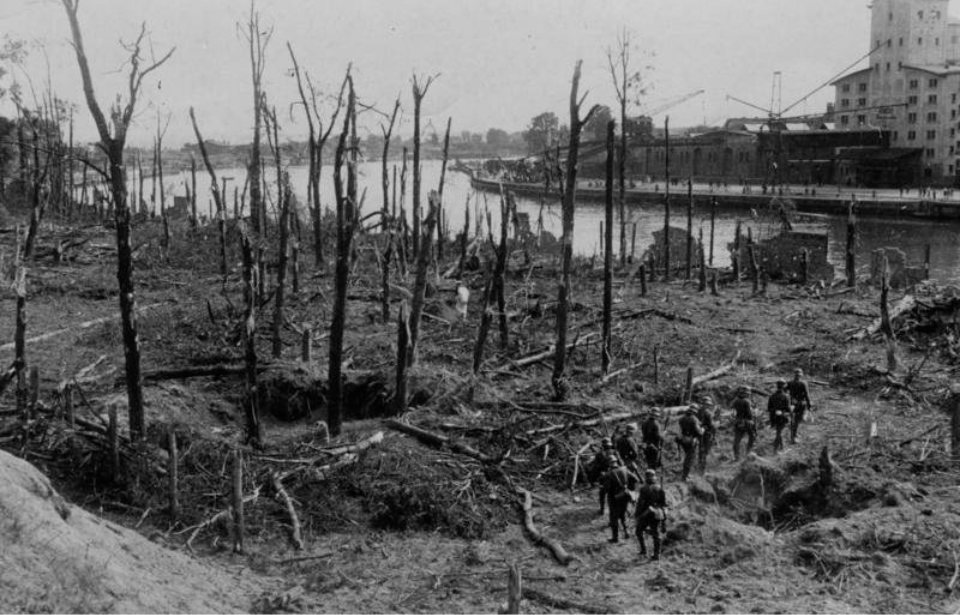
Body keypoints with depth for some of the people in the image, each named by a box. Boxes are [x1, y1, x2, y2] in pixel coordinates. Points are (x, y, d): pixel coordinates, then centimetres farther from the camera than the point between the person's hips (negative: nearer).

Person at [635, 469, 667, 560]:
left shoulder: (643, 489, -12)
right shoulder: (659, 488, 1)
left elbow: (640, 503, -12)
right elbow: (664, 503, 4)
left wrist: (637, 515, -3)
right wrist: (664, 515, 13)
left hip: (645, 514, -4)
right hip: (657, 514, 4)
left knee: (639, 531, 16)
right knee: (656, 534, 10)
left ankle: (643, 551, 9)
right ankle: (656, 554, 8)